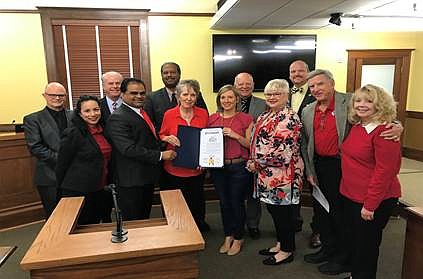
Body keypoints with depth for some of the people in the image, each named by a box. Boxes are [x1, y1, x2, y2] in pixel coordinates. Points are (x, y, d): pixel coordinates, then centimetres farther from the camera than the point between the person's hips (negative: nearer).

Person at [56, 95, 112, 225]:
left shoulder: (103, 130, 7)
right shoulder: (72, 133, -14)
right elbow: (61, 165, -9)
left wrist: (108, 184, 14)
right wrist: (61, 192, -2)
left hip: (100, 191, 6)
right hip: (78, 192, -6)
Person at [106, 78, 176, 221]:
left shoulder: (143, 112, 14)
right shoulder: (117, 118, -16)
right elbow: (129, 149, -25)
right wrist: (160, 155, -22)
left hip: (148, 177, 9)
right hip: (131, 181, -9)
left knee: (145, 219, 21)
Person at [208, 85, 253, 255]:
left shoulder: (246, 119, -4)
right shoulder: (212, 119, 6)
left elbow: (250, 144, -3)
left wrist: (235, 135, -18)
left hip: (239, 167, -3)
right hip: (218, 167, 3)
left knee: (237, 203, 6)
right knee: (224, 203, 15)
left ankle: (238, 239, 28)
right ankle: (228, 237, 34)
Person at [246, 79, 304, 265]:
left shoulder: (290, 118, -15)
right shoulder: (264, 117, 12)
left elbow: (283, 150, -22)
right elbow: (257, 142, 17)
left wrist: (257, 163, -13)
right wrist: (254, 162, 1)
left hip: (283, 172, -9)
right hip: (267, 173, 9)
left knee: (284, 210, 5)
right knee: (273, 208, 18)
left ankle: (287, 251, 23)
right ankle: (280, 244, 35)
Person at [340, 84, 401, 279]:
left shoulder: (384, 132, -18)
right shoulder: (356, 127, 5)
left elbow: (384, 171, -21)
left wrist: (370, 204, -20)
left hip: (373, 201, -7)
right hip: (351, 196, 8)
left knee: (366, 245, 10)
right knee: (356, 240, 21)